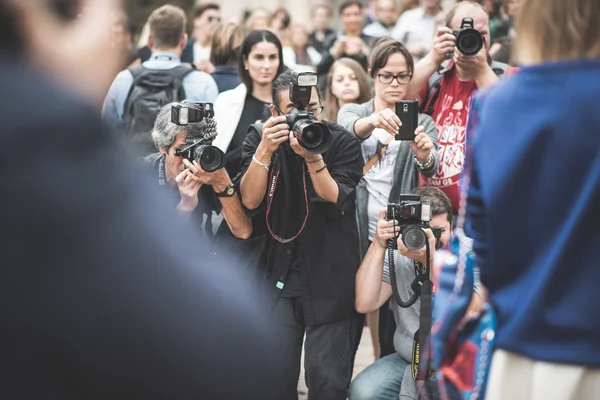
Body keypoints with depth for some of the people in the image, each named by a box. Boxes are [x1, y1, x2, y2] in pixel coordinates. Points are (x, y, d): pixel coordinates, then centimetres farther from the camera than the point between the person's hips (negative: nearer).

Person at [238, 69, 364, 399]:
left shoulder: (342, 143, -7)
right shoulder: (259, 138, 0)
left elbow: (336, 204, -15)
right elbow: (250, 201, -9)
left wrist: (313, 158, -27)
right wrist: (265, 150, -22)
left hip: (331, 278, -2)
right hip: (280, 273, 2)